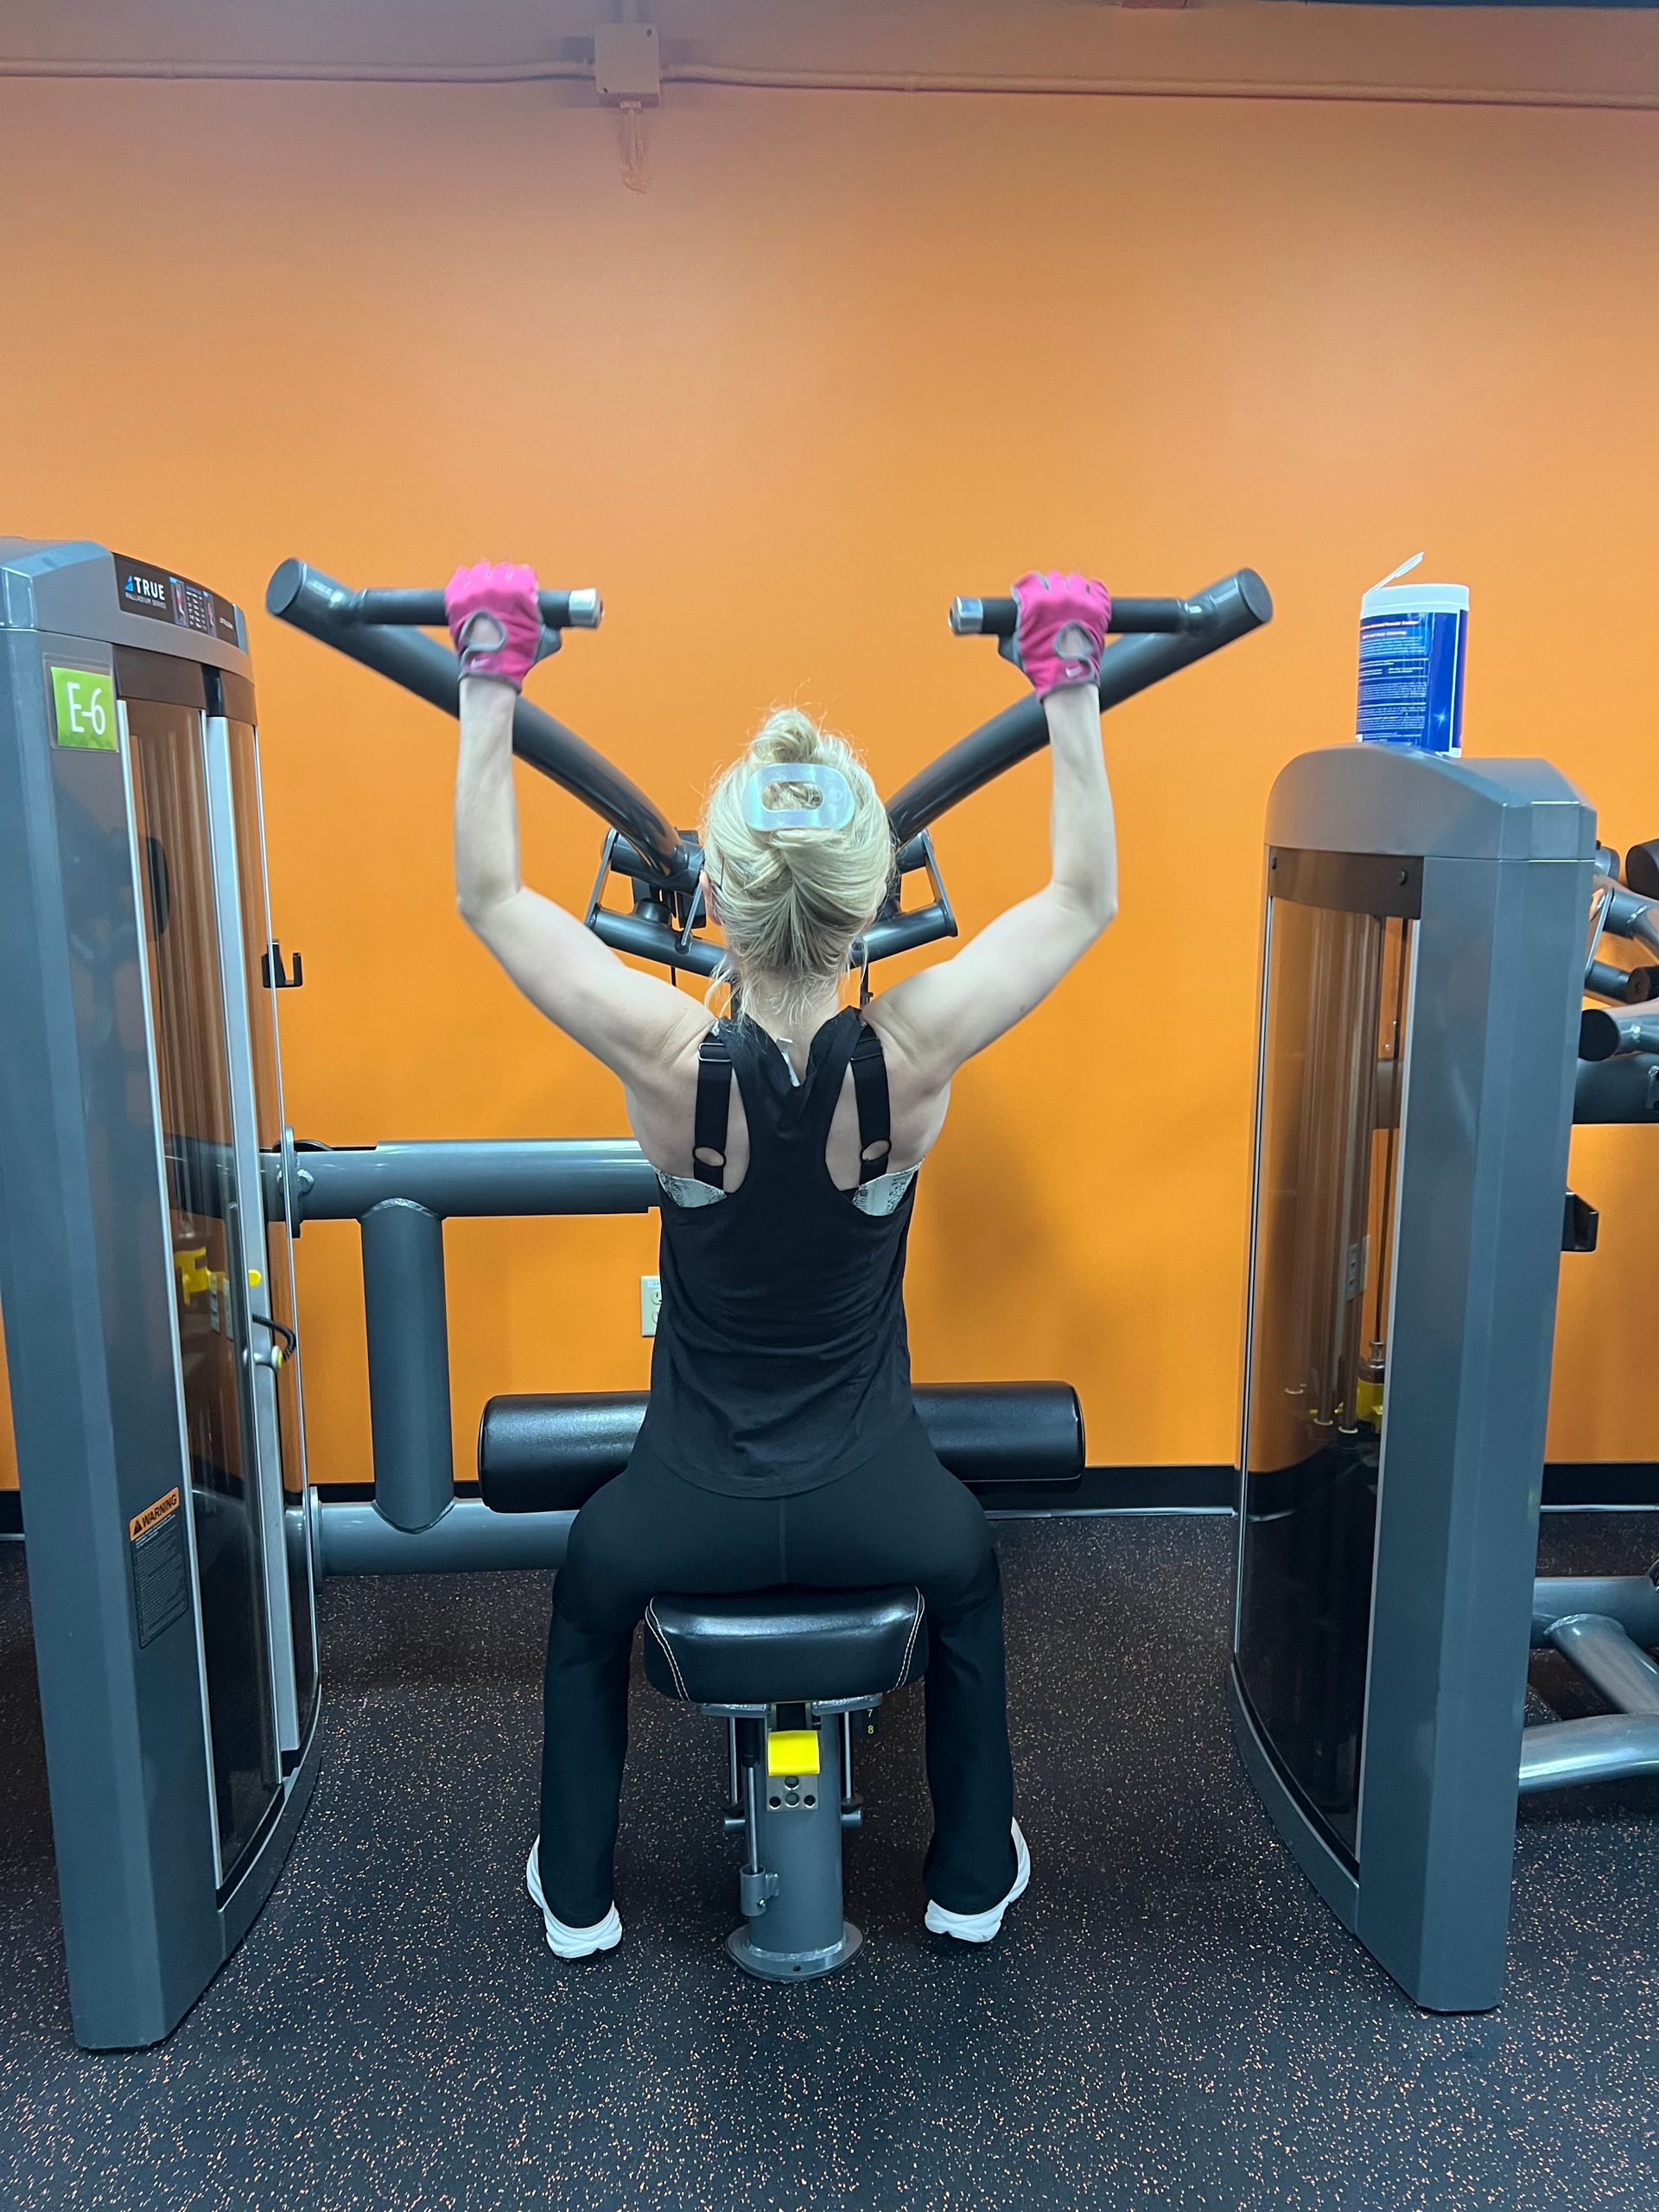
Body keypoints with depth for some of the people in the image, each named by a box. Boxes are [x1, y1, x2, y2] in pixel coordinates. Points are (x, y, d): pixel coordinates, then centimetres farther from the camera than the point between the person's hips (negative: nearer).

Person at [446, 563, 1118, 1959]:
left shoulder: (668, 1056, -22)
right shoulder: (916, 1052, -20)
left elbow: (492, 894, -6)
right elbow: (1086, 893, -5)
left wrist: (491, 682, -2)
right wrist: (1072, 688, 0)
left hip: (695, 1514, 0)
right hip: (875, 1513, 1)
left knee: (592, 1581, 35)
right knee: (966, 1571, 37)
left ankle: (577, 1893, 47)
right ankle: (974, 1878, 47)